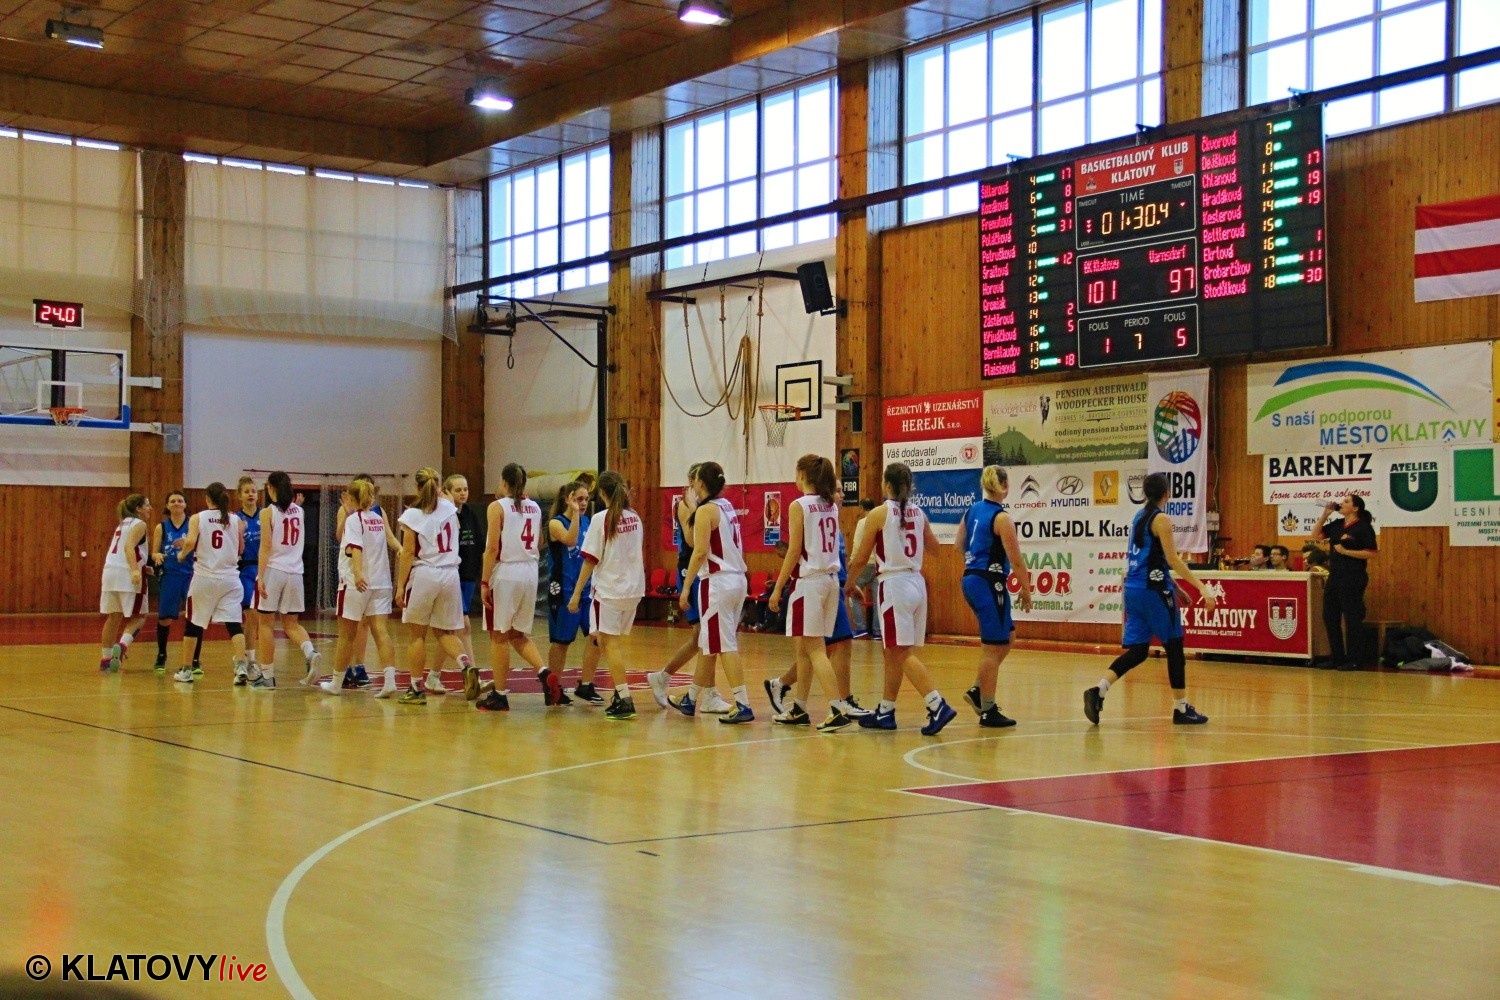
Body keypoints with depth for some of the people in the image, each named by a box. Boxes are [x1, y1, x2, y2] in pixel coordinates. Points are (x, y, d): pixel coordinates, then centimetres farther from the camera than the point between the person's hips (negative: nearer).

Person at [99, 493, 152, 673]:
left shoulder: (123, 524, 25)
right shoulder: (139, 524, -1)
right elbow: (129, 546, -17)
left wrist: (143, 568, 32)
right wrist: (136, 570, -28)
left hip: (110, 571, 8)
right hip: (127, 574, -8)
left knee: (114, 617, 14)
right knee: (139, 616, 1)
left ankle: (105, 660, 15)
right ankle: (122, 645, -22)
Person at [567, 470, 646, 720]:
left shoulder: (601, 519, -11)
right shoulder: (635, 518, 7)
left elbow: (591, 560, -11)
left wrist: (577, 593, -7)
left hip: (609, 590, -6)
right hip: (634, 588, 6)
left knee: (610, 644, -3)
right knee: (610, 643, 18)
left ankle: (625, 700, -10)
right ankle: (620, 694, 17)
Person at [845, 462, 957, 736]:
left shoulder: (879, 514, -8)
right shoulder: (918, 512, 8)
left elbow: (860, 559, -3)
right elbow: (932, 543, 26)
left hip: (894, 585, -7)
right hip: (917, 582, 7)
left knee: (902, 653, -7)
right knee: (891, 651, 15)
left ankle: (938, 705, -19)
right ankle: (885, 711, 20)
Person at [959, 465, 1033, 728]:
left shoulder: (972, 511, 9)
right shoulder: (1001, 518, -13)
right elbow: (1016, 561, -13)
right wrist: (1026, 590, -3)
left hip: (970, 579, 8)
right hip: (989, 583, -8)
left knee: (1005, 637, 20)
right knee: (993, 647, -1)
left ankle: (978, 690, 16)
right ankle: (988, 711, 3)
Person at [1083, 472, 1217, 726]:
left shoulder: (1139, 517, 14)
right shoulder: (1161, 519, -10)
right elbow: (1173, 560, -16)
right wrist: (1202, 587, -19)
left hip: (1133, 589, 8)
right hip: (1154, 590, -8)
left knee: (1137, 650, 7)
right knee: (1174, 647, 3)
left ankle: (1099, 690, -11)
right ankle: (1181, 709, 9)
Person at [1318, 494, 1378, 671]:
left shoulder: (1363, 527, -9)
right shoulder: (1337, 524, 11)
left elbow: (1371, 553, -13)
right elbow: (1316, 534, 16)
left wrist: (1345, 552, -18)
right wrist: (1325, 514, 5)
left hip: (1353, 579, -8)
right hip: (1334, 577, 8)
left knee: (1352, 619, -3)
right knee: (1330, 617, 10)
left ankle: (1354, 660, 4)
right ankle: (1336, 657, 19)